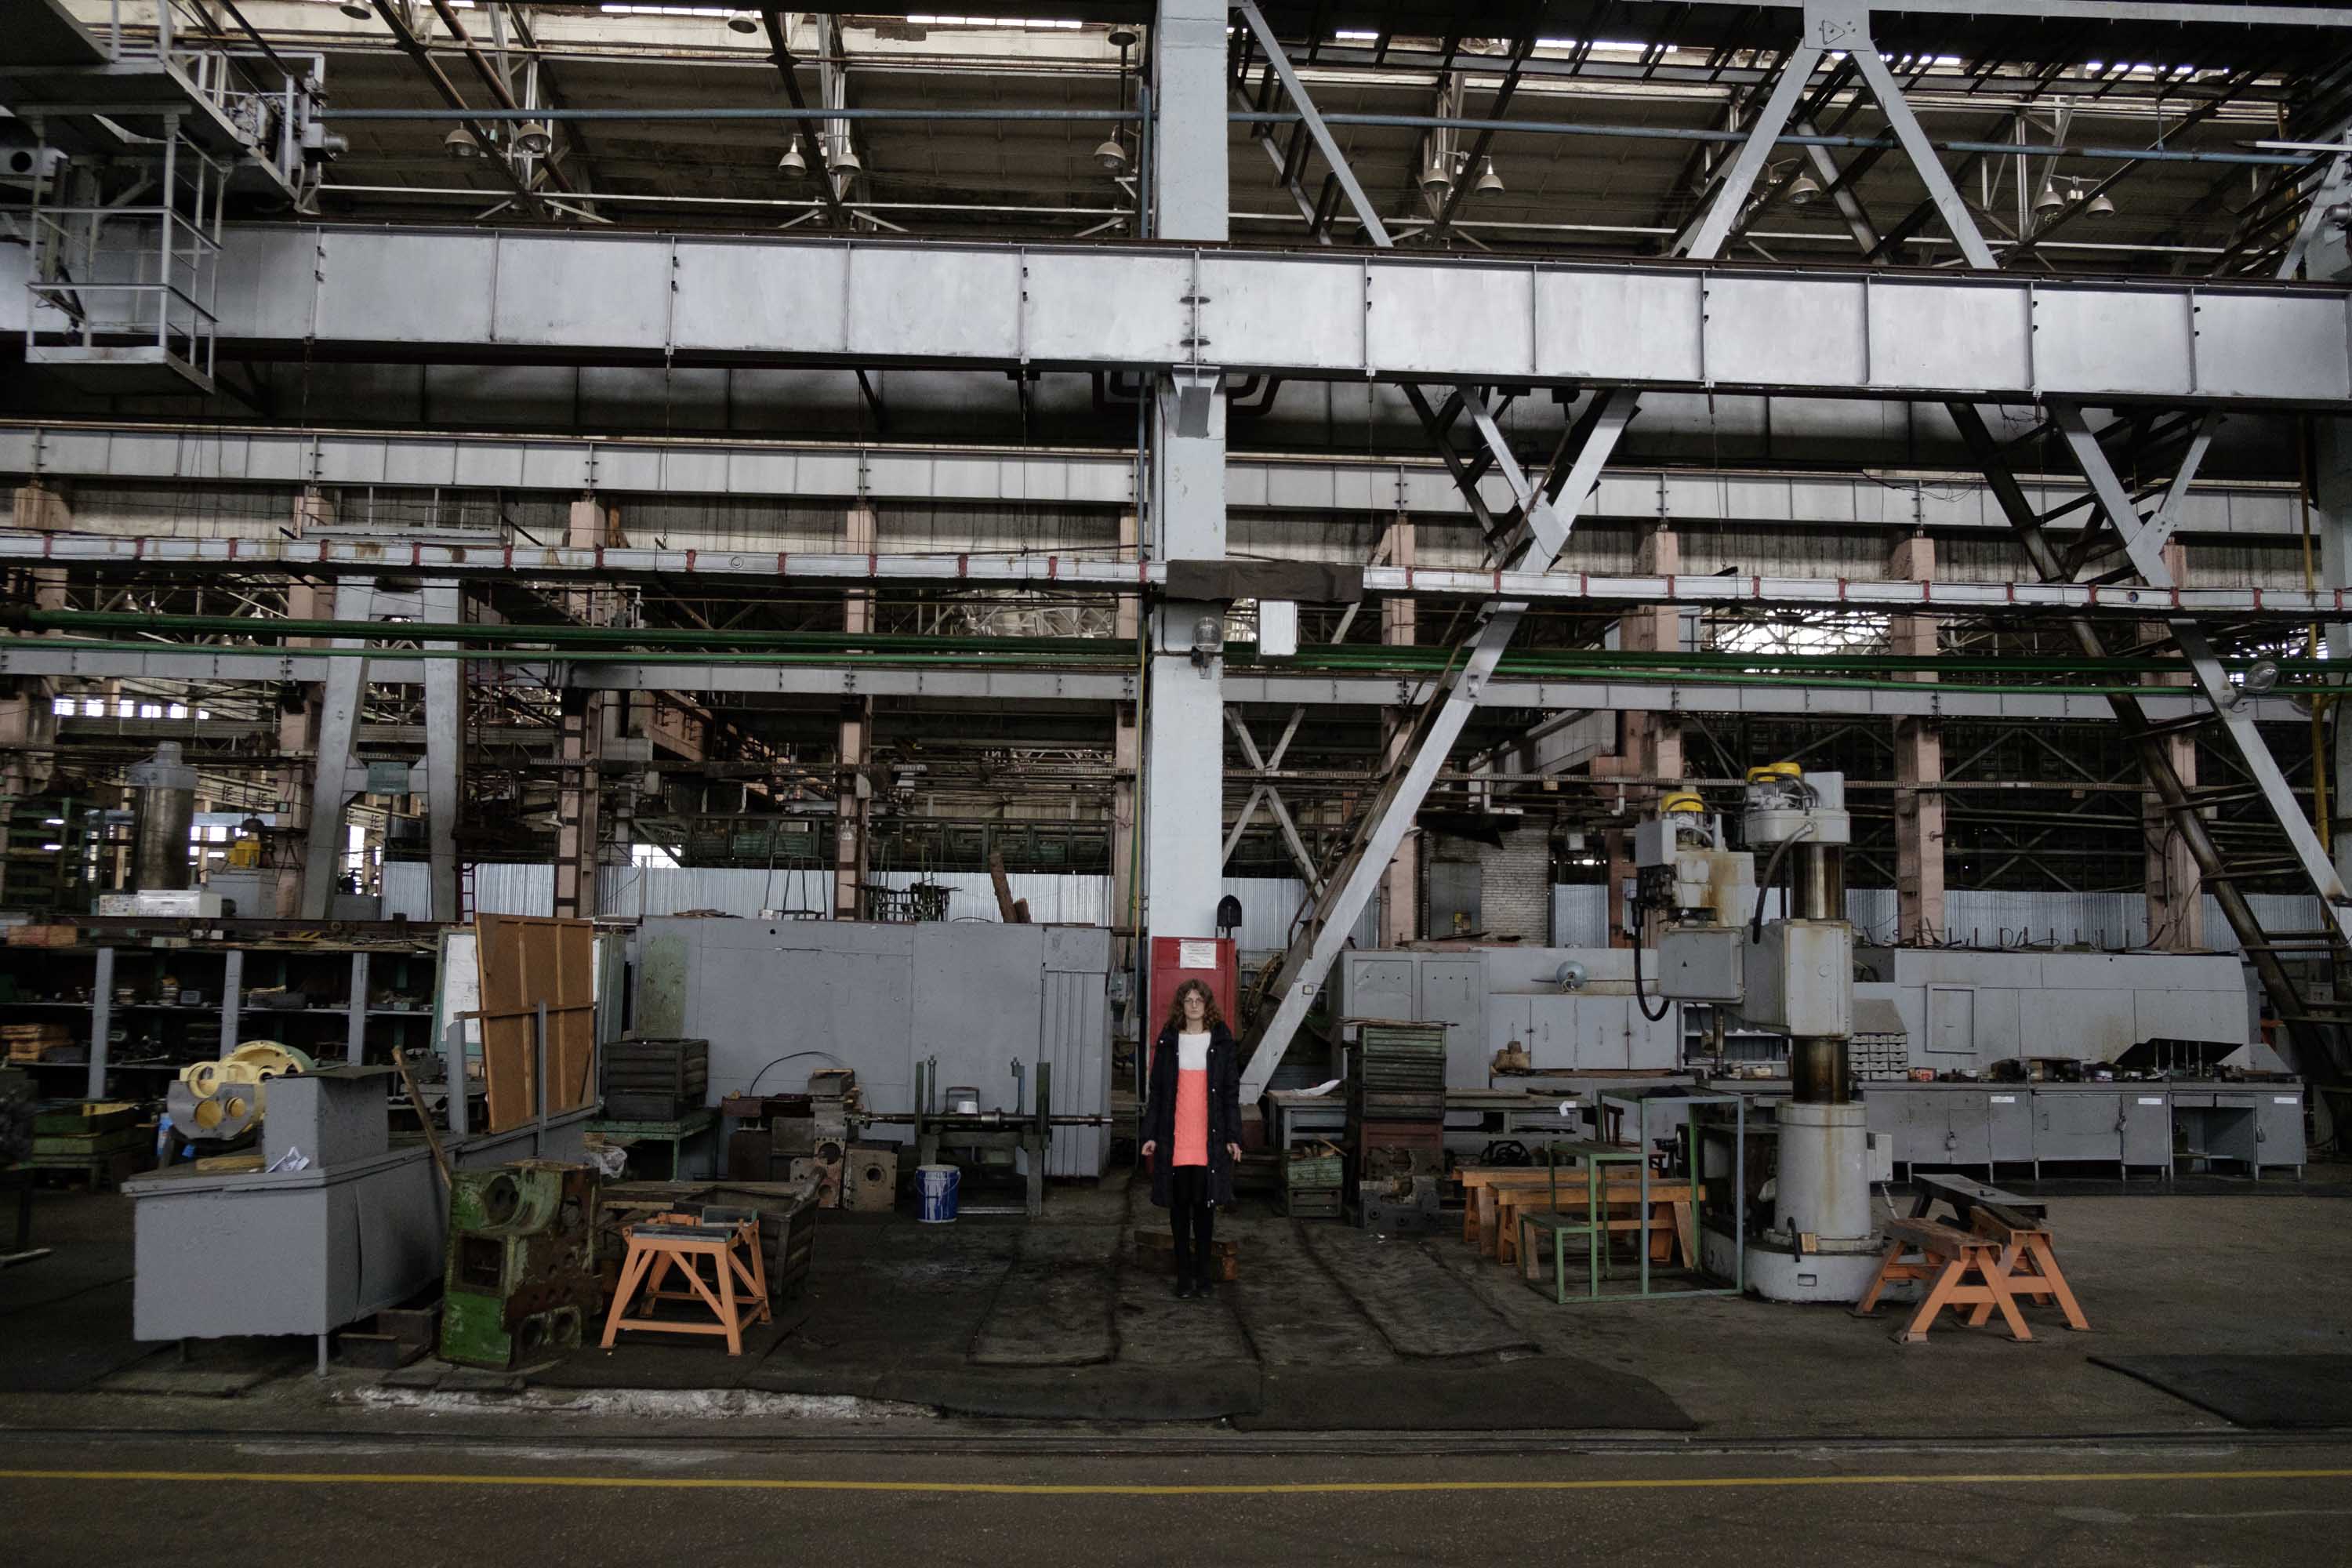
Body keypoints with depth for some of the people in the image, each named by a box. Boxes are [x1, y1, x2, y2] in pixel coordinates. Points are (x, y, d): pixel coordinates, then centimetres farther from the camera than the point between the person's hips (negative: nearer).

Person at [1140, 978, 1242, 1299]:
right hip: (1175, 1140, 1)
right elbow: (1157, 1092, 9)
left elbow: (1231, 1093, 4)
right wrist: (1151, 1134, 4)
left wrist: (1233, 1137, -1)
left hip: (1210, 1140, -1)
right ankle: (1184, 1274, 13)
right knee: (1179, 1204, 5)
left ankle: (1205, 1273, 12)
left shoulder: (1223, 1043, 4)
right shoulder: (1168, 1043, 7)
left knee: (1205, 1204, 2)